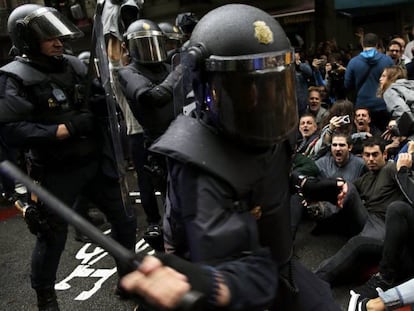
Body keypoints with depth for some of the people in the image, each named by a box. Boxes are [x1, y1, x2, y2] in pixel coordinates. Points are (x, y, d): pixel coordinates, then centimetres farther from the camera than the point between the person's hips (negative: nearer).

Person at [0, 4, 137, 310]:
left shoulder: (74, 66, 5)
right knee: (53, 236, 8)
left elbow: (101, 109, 19)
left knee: (125, 220, 14)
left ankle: (128, 278, 39)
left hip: (95, 162, 6)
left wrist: (101, 101, -5)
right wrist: (67, 129, -24)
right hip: (57, 172, -5)